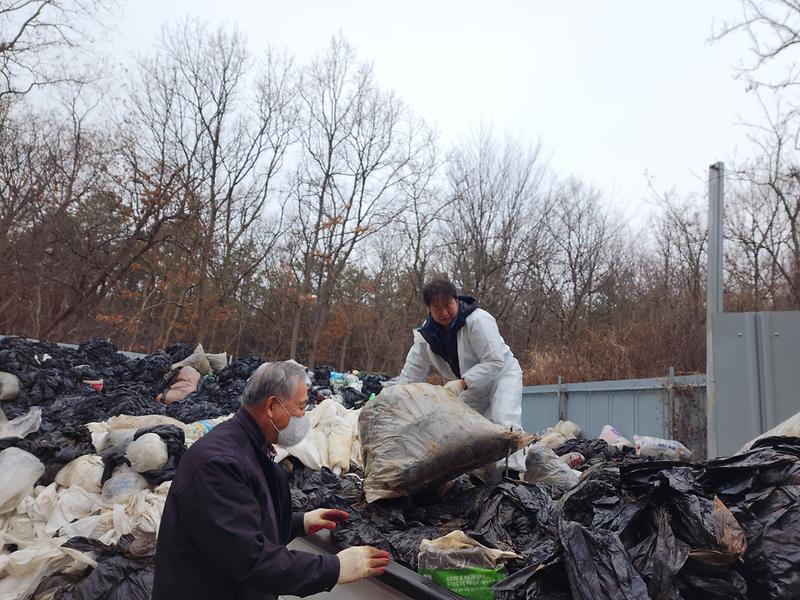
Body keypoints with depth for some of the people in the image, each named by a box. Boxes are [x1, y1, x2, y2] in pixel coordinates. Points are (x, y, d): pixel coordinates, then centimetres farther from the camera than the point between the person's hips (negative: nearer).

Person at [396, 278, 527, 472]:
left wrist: (462, 383, -41)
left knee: (502, 422, -26)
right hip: (470, 385, 7)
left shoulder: (478, 320, -29)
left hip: (502, 375, -7)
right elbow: (413, 371, -5)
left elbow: (495, 362, -33)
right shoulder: (427, 331, -8)